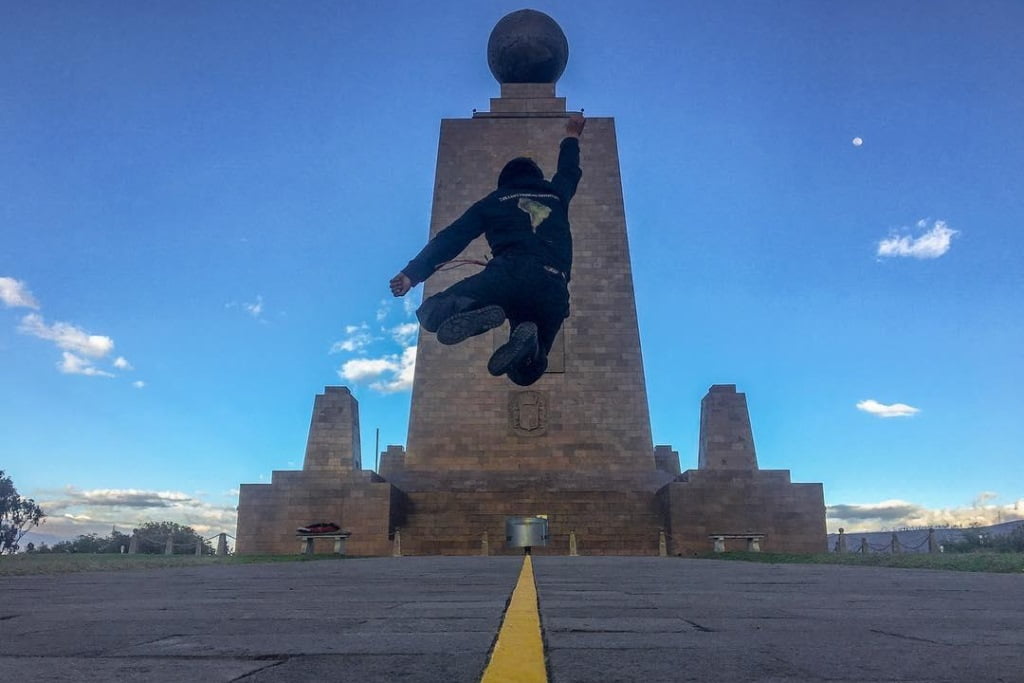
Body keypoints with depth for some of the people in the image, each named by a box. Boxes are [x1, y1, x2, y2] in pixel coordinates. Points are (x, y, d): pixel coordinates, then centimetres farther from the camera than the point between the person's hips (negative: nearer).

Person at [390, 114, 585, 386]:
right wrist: (572, 136, 74)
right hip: (553, 286, 3)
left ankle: (480, 313, -29)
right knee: (525, 370, 14)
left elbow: (453, 237, 15)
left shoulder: (496, 199, 24)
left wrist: (413, 272, 12)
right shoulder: (555, 195, 31)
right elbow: (569, 172, 55)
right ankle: (527, 335, -25)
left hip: (509, 272, -3)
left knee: (432, 315, 6)